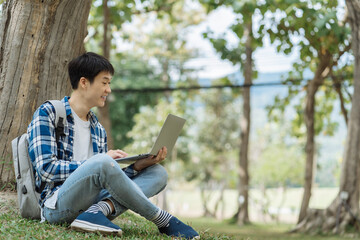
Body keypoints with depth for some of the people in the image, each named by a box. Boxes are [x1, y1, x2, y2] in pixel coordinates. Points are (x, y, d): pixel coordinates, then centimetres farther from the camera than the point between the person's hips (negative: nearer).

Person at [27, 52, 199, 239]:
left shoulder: (98, 130, 22)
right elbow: (47, 170, -11)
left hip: (93, 200, 7)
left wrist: (138, 166, -1)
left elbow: (106, 181, 16)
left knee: (158, 172, -5)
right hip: (57, 206, -7)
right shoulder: (47, 114, 1)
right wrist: (103, 161, -13)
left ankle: (97, 212, -31)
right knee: (102, 161, -34)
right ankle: (164, 221, -18)